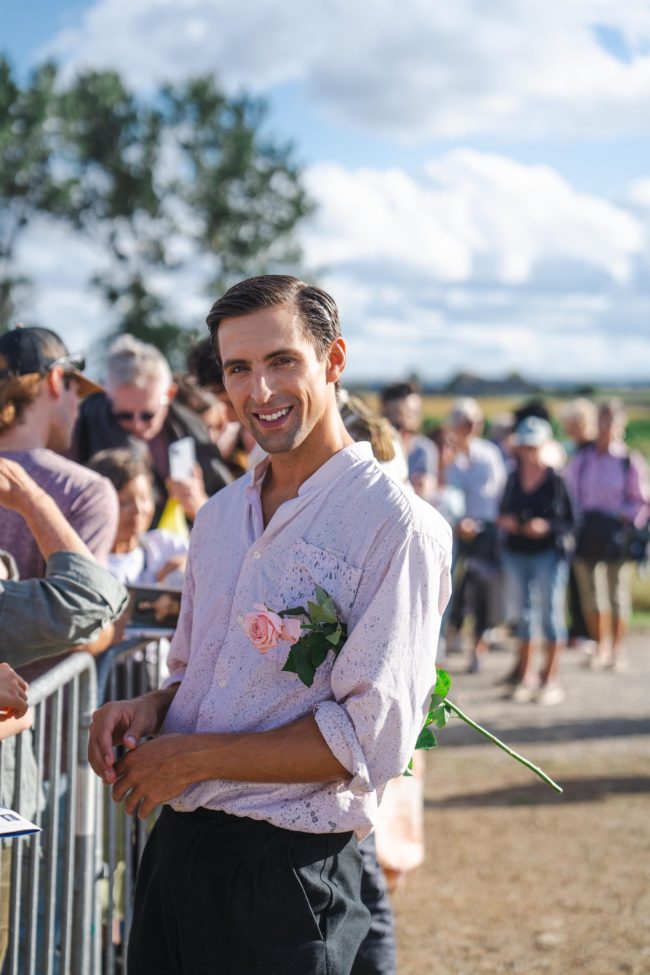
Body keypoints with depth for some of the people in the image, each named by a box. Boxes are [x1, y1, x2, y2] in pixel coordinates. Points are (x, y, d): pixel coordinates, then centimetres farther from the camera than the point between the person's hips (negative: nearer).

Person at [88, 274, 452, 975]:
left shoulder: (398, 525, -13)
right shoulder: (218, 516, 11)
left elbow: (372, 740, -18)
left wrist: (195, 758, -15)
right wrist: (149, 709, 0)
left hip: (286, 871, -6)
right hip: (174, 845, 7)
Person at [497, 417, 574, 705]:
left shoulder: (557, 480, -8)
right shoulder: (513, 479, 7)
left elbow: (569, 520, -7)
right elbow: (502, 512, 16)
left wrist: (547, 527, -22)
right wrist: (504, 521, -5)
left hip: (549, 552, -5)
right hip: (515, 553, 5)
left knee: (551, 612, 0)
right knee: (522, 613, 10)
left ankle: (550, 678, 7)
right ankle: (525, 674, 20)